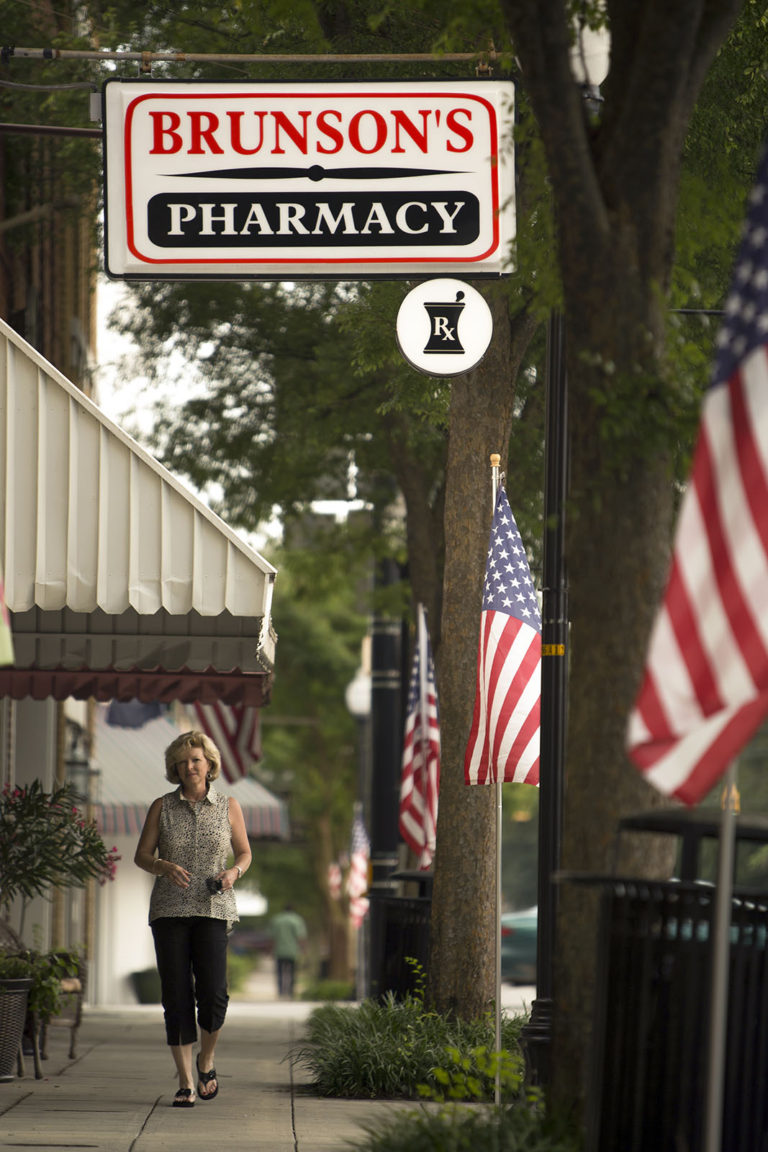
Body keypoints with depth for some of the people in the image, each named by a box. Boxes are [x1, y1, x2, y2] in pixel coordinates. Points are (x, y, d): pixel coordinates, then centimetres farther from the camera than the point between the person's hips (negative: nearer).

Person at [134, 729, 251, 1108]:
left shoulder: (228, 807, 6)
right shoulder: (162, 807, 6)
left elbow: (244, 853, 15)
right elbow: (141, 855, 8)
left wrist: (233, 873, -8)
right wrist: (164, 867, -14)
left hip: (212, 910, -1)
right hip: (169, 911, 1)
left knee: (212, 993, -13)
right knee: (176, 998, -5)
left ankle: (206, 1061, 15)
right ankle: (185, 1083, 1)